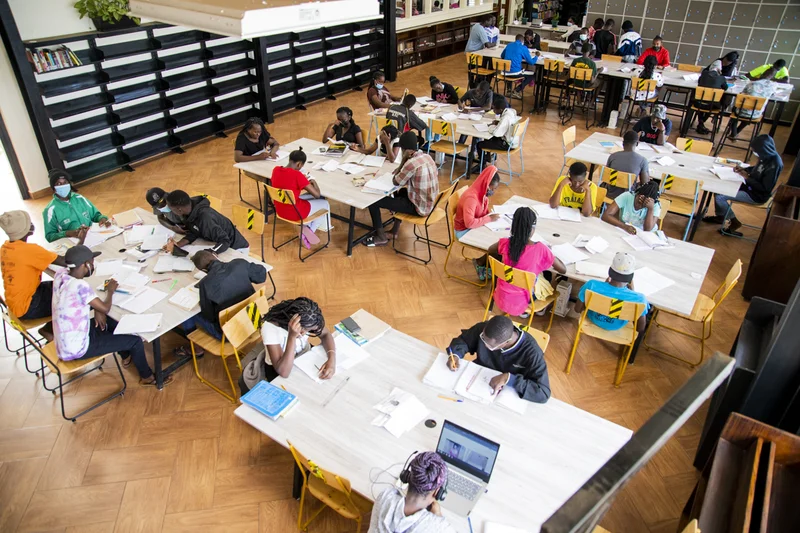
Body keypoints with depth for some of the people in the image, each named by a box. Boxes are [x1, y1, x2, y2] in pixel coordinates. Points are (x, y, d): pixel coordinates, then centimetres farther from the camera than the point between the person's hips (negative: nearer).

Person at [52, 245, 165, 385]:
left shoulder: (60, 275, -6)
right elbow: (105, 308, -17)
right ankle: (147, 377, 21)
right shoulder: (79, 285, -30)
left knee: (110, 322, 28)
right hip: (76, 349, -9)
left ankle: (126, 356, 46)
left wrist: (97, 309, -3)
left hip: (63, 343, 9)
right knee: (135, 341, -1)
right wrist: (110, 291, 0)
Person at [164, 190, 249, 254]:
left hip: (237, 248, -8)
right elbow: (193, 232, -4)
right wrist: (178, 244, -20)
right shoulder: (190, 209, -14)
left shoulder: (205, 218, -38)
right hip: (219, 244, 8)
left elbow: (224, 241, -36)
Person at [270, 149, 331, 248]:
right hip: (295, 213, -7)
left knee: (311, 198, 30)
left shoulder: (276, 170, -5)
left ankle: (306, 229, 20)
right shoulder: (297, 175, -24)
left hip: (280, 210, 7)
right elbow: (317, 194, -19)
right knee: (325, 204, 18)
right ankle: (310, 230, 7)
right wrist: (313, 182, 0)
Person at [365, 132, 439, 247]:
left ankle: (381, 237, 10)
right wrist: (401, 170, 6)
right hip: (429, 203, 9)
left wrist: (403, 161, -9)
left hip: (419, 207, -8)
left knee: (373, 201, -2)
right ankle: (396, 228, 36)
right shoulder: (426, 157, 2)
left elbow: (396, 182, -10)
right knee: (401, 192, 37)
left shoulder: (412, 163, -25)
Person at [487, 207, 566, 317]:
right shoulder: (540, 249, -22)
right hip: (520, 303, -3)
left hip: (501, 298, 3)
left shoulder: (505, 243, -15)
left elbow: (490, 251, 9)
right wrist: (549, 254, 7)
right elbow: (563, 270, -8)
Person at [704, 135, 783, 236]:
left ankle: (734, 222, 3)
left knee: (719, 197, -17)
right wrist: (744, 169, -2)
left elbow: (765, 188, -26)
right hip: (751, 186, 9)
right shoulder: (766, 156, -5)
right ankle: (720, 216, 22)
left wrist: (747, 177, -22)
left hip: (757, 195, -9)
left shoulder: (774, 164, -29)